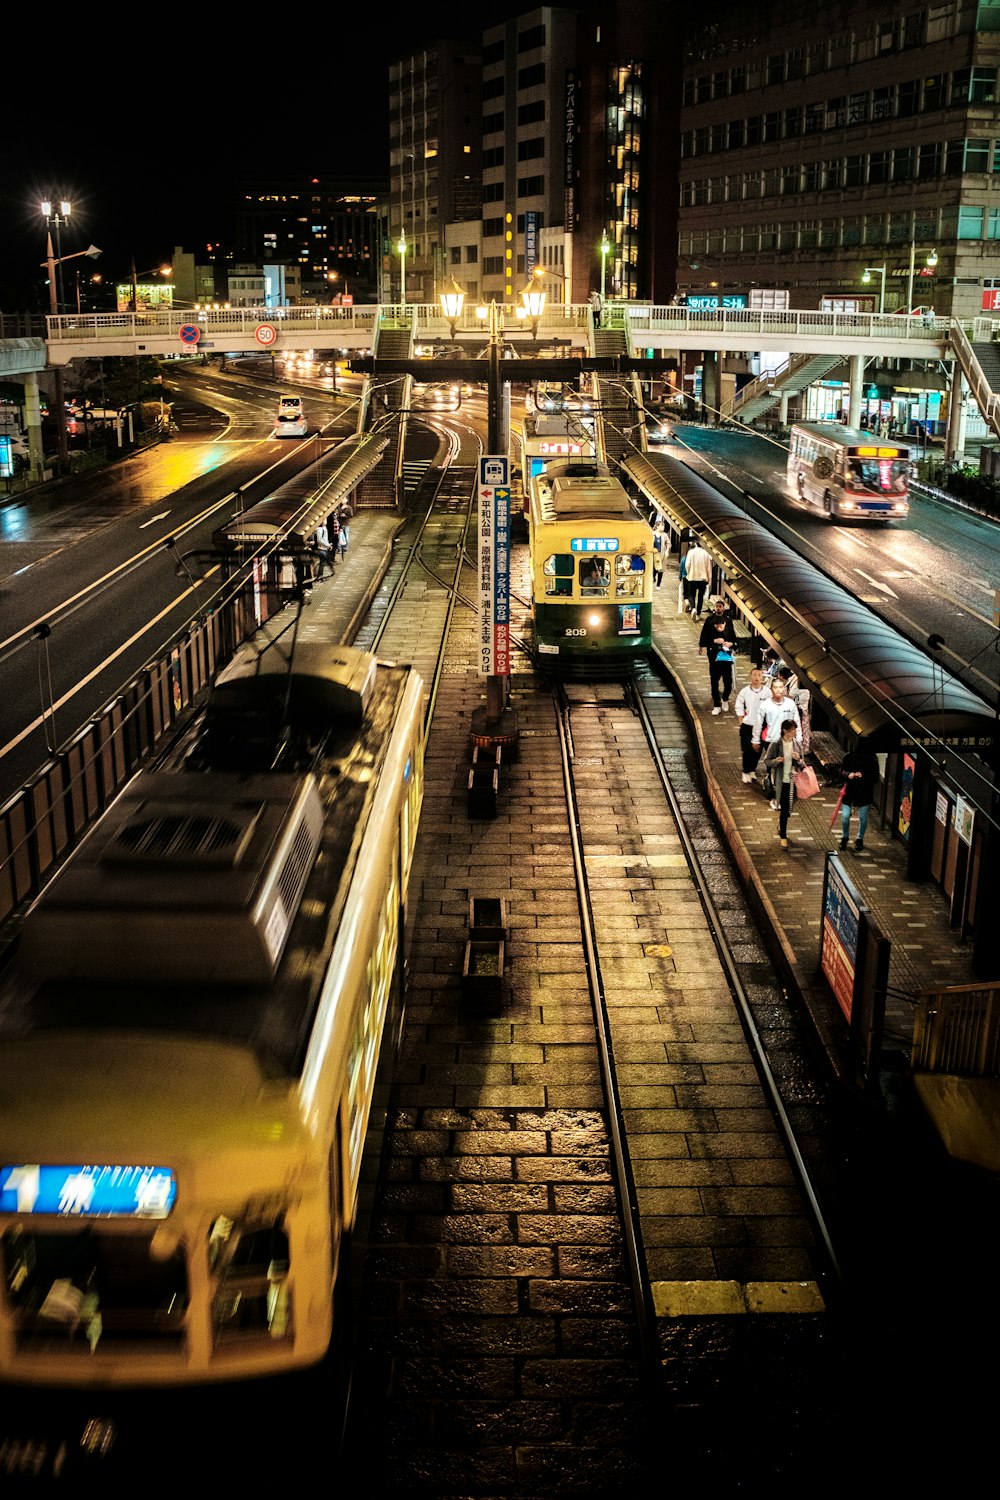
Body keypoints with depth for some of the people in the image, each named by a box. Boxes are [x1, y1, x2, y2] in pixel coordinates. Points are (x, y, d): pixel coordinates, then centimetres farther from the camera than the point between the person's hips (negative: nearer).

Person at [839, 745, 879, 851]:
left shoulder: (871, 759, -12)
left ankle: (860, 839, 32)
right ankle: (845, 837, 26)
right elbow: (842, 771, 4)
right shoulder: (849, 756, -6)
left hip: (864, 793, -1)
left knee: (863, 818, 10)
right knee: (845, 816, 1)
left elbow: (875, 778, -8)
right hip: (849, 790, 1)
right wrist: (848, 774, -18)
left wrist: (863, 777, -24)